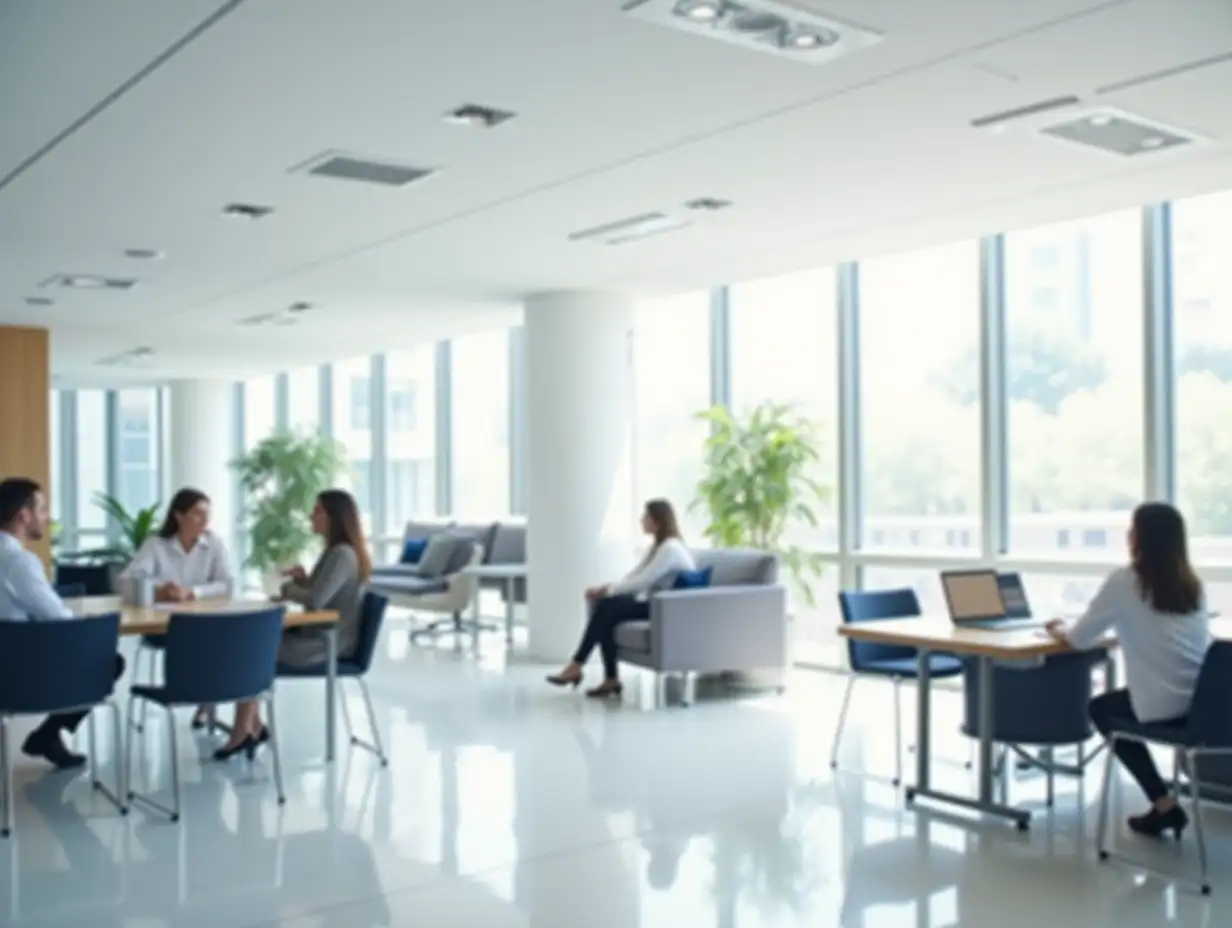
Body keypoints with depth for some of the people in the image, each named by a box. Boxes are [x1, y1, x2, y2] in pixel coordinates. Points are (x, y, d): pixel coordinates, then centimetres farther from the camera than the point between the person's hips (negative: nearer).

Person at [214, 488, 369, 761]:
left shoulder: (342, 554, -19)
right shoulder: (336, 550, 14)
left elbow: (316, 599, -27)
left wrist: (288, 590, -9)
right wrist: (303, 579, 2)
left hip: (329, 643, -10)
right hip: (319, 635, 10)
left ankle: (242, 732, 2)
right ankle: (254, 727, 3)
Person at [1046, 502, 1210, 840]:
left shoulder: (1124, 580, -7)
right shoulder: (1192, 583, 9)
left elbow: (1082, 640, -2)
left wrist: (1060, 632, 19)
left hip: (1162, 706, -6)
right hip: (1205, 701, 6)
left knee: (1101, 709, 25)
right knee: (1114, 705, 31)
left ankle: (1164, 804, 16)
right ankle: (1164, 803, 26)